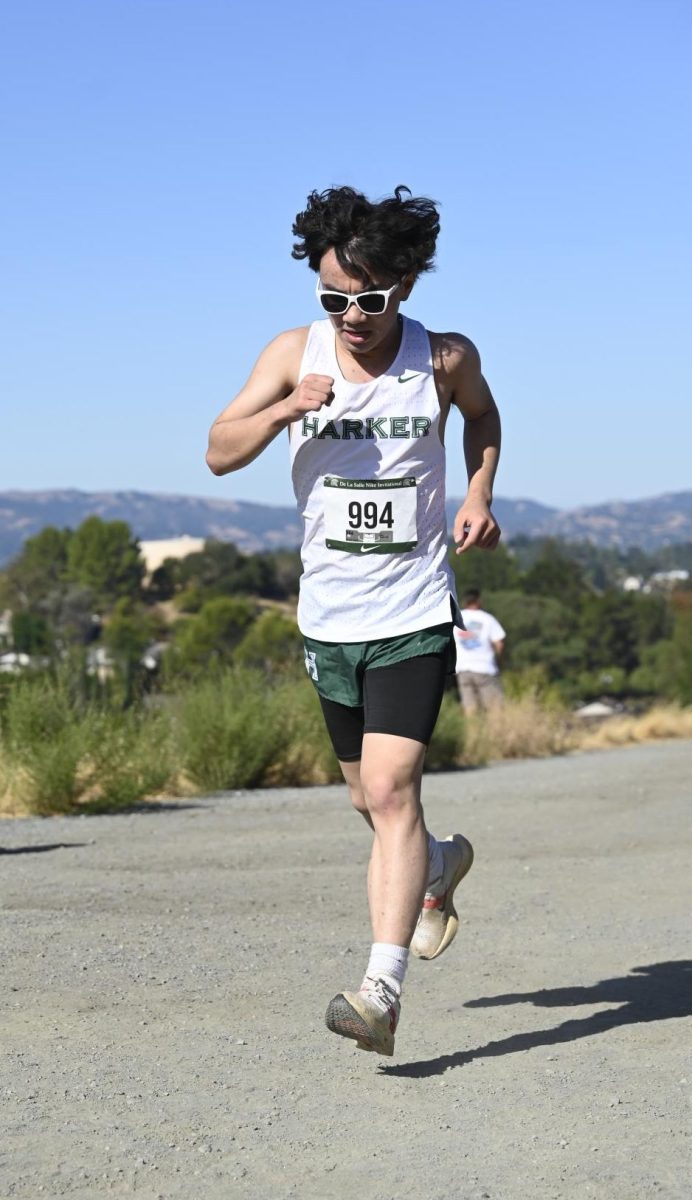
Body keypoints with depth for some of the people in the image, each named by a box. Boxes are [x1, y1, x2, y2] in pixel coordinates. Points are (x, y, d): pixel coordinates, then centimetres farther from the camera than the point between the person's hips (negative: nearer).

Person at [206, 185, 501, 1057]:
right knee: (369, 797, 16)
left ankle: (383, 989, -18)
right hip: (329, 618, 3)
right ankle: (440, 864, 49)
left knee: (391, 789, -17)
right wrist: (286, 409, -27)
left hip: (414, 615, -3)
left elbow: (482, 414, 17)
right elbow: (220, 453, -9)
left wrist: (478, 496, 1)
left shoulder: (444, 359, -5)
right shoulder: (294, 354, -4)